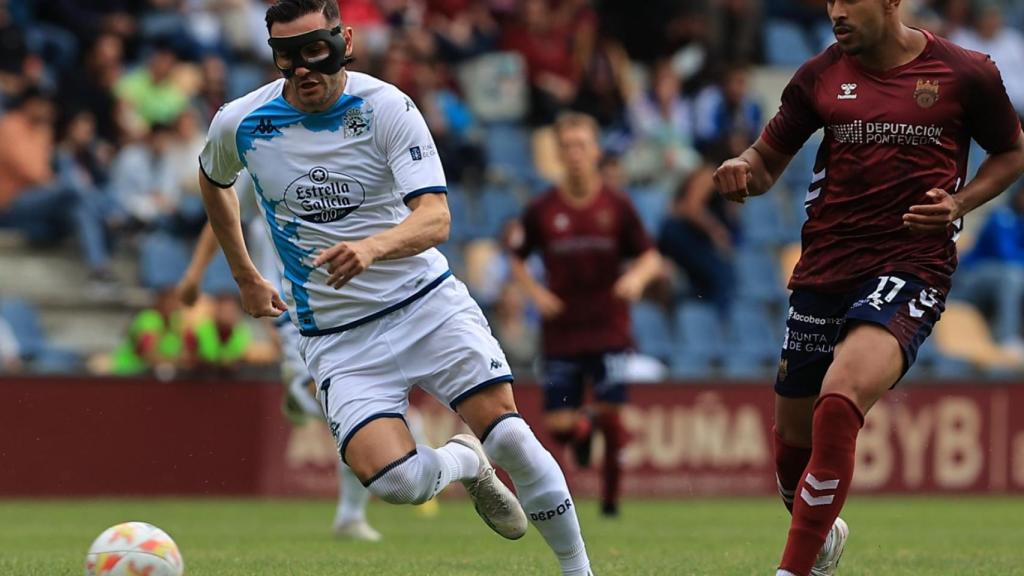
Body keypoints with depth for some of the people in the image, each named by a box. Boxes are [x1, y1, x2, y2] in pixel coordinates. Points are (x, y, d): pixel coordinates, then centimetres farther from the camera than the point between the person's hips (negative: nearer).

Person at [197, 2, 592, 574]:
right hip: (337, 336, 1)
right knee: (391, 478, -21)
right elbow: (213, 180, 21)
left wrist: (372, 247, -43)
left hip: (429, 302, -1)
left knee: (508, 435, -17)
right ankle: (463, 462, 14)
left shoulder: (386, 107, -12)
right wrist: (246, 277, 24)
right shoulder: (241, 124, -4)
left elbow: (436, 219, -23)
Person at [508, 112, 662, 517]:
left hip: (609, 329, -1)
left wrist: (637, 277, -17)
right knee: (558, 427, -3)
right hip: (561, 332, 1)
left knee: (611, 415, -8)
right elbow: (517, 259, 13)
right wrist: (535, 293, -5)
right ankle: (584, 427, 34)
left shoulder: (617, 206, 0)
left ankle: (611, 495, 9)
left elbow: (651, 258, 5)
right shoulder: (542, 211, 0)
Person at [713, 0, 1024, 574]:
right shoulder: (822, 75, 7)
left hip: (911, 266, -4)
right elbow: (768, 158, 14)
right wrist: (743, 171, -10)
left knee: (838, 405, -28)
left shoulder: (967, 74, -1)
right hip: (825, 268, 4)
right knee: (792, 436, 9)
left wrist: (959, 204, -5)